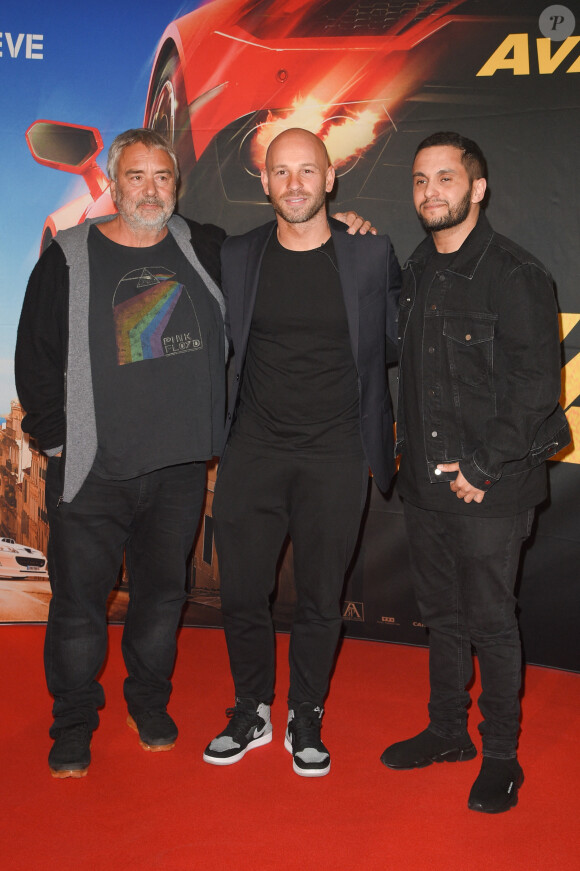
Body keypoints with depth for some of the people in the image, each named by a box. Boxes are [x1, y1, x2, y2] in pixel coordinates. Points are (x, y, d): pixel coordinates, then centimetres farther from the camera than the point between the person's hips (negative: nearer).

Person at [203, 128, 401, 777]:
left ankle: (305, 721, 27)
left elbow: (397, 343, 9)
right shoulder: (236, 257, 4)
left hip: (335, 454, -1)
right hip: (253, 450, 2)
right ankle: (251, 712, 28)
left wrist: (393, 431, 7)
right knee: (241, 592, 6)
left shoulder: (372, 255, -1)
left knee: (320, 598, 8)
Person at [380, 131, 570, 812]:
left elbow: (538, 384, -14)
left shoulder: (515, 274, -10)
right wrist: (406, 453, 9)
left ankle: (501, 755, 22)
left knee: (490, 621, 4)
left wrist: (484, 467, -16)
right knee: (441, 613, 17)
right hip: (424, 482, 6)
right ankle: (447, 730, 34)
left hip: (490, 488, -6)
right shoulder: (414, 273, 11)